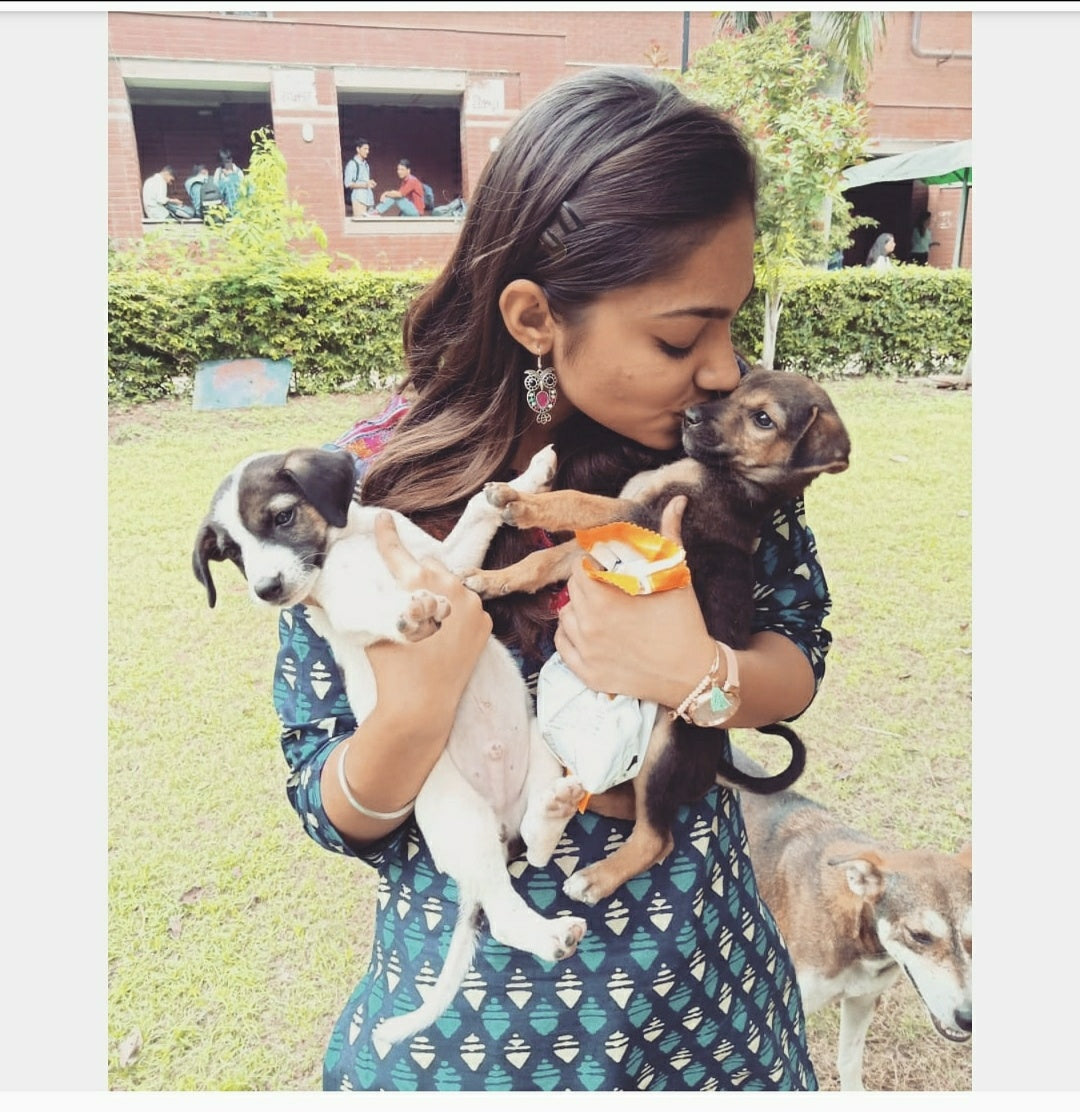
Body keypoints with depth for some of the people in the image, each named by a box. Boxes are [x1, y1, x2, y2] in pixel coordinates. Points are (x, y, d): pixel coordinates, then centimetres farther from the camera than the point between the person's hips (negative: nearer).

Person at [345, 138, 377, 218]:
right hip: (358, 198, -7)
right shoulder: (352, 164, -4)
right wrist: (365, 184, -18)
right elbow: (348, 183, -10)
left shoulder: (365, 164, 21)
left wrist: (370, 183, 6)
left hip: (368, 198, 8)